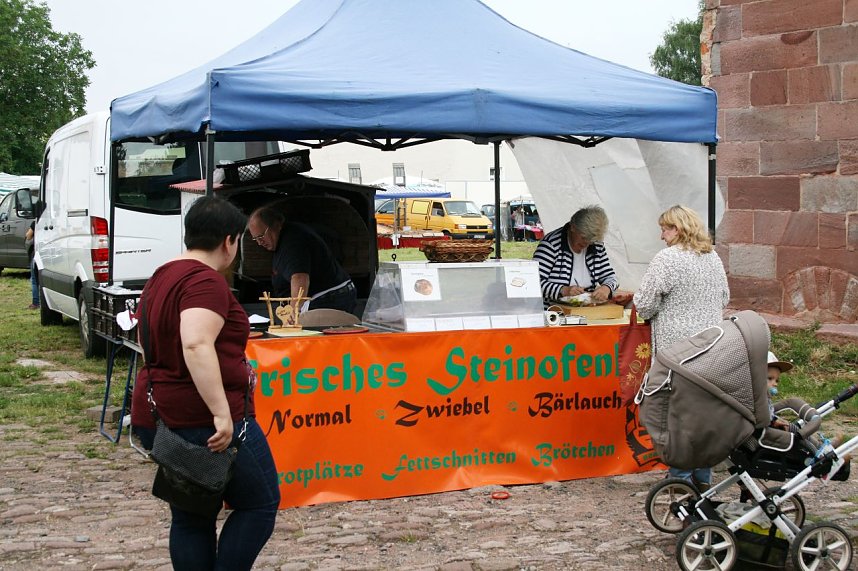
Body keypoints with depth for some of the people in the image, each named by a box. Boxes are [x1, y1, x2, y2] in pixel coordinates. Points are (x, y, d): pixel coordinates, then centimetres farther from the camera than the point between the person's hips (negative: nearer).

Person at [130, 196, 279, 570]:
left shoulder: (161, 278, 14)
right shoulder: (206, 281, -16)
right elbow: (197, 345, -31)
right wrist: (222, 412, -32)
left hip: (155, 419, 9)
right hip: (204, 421, -9)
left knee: (190, 517, 15)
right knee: (260, 504, 6)